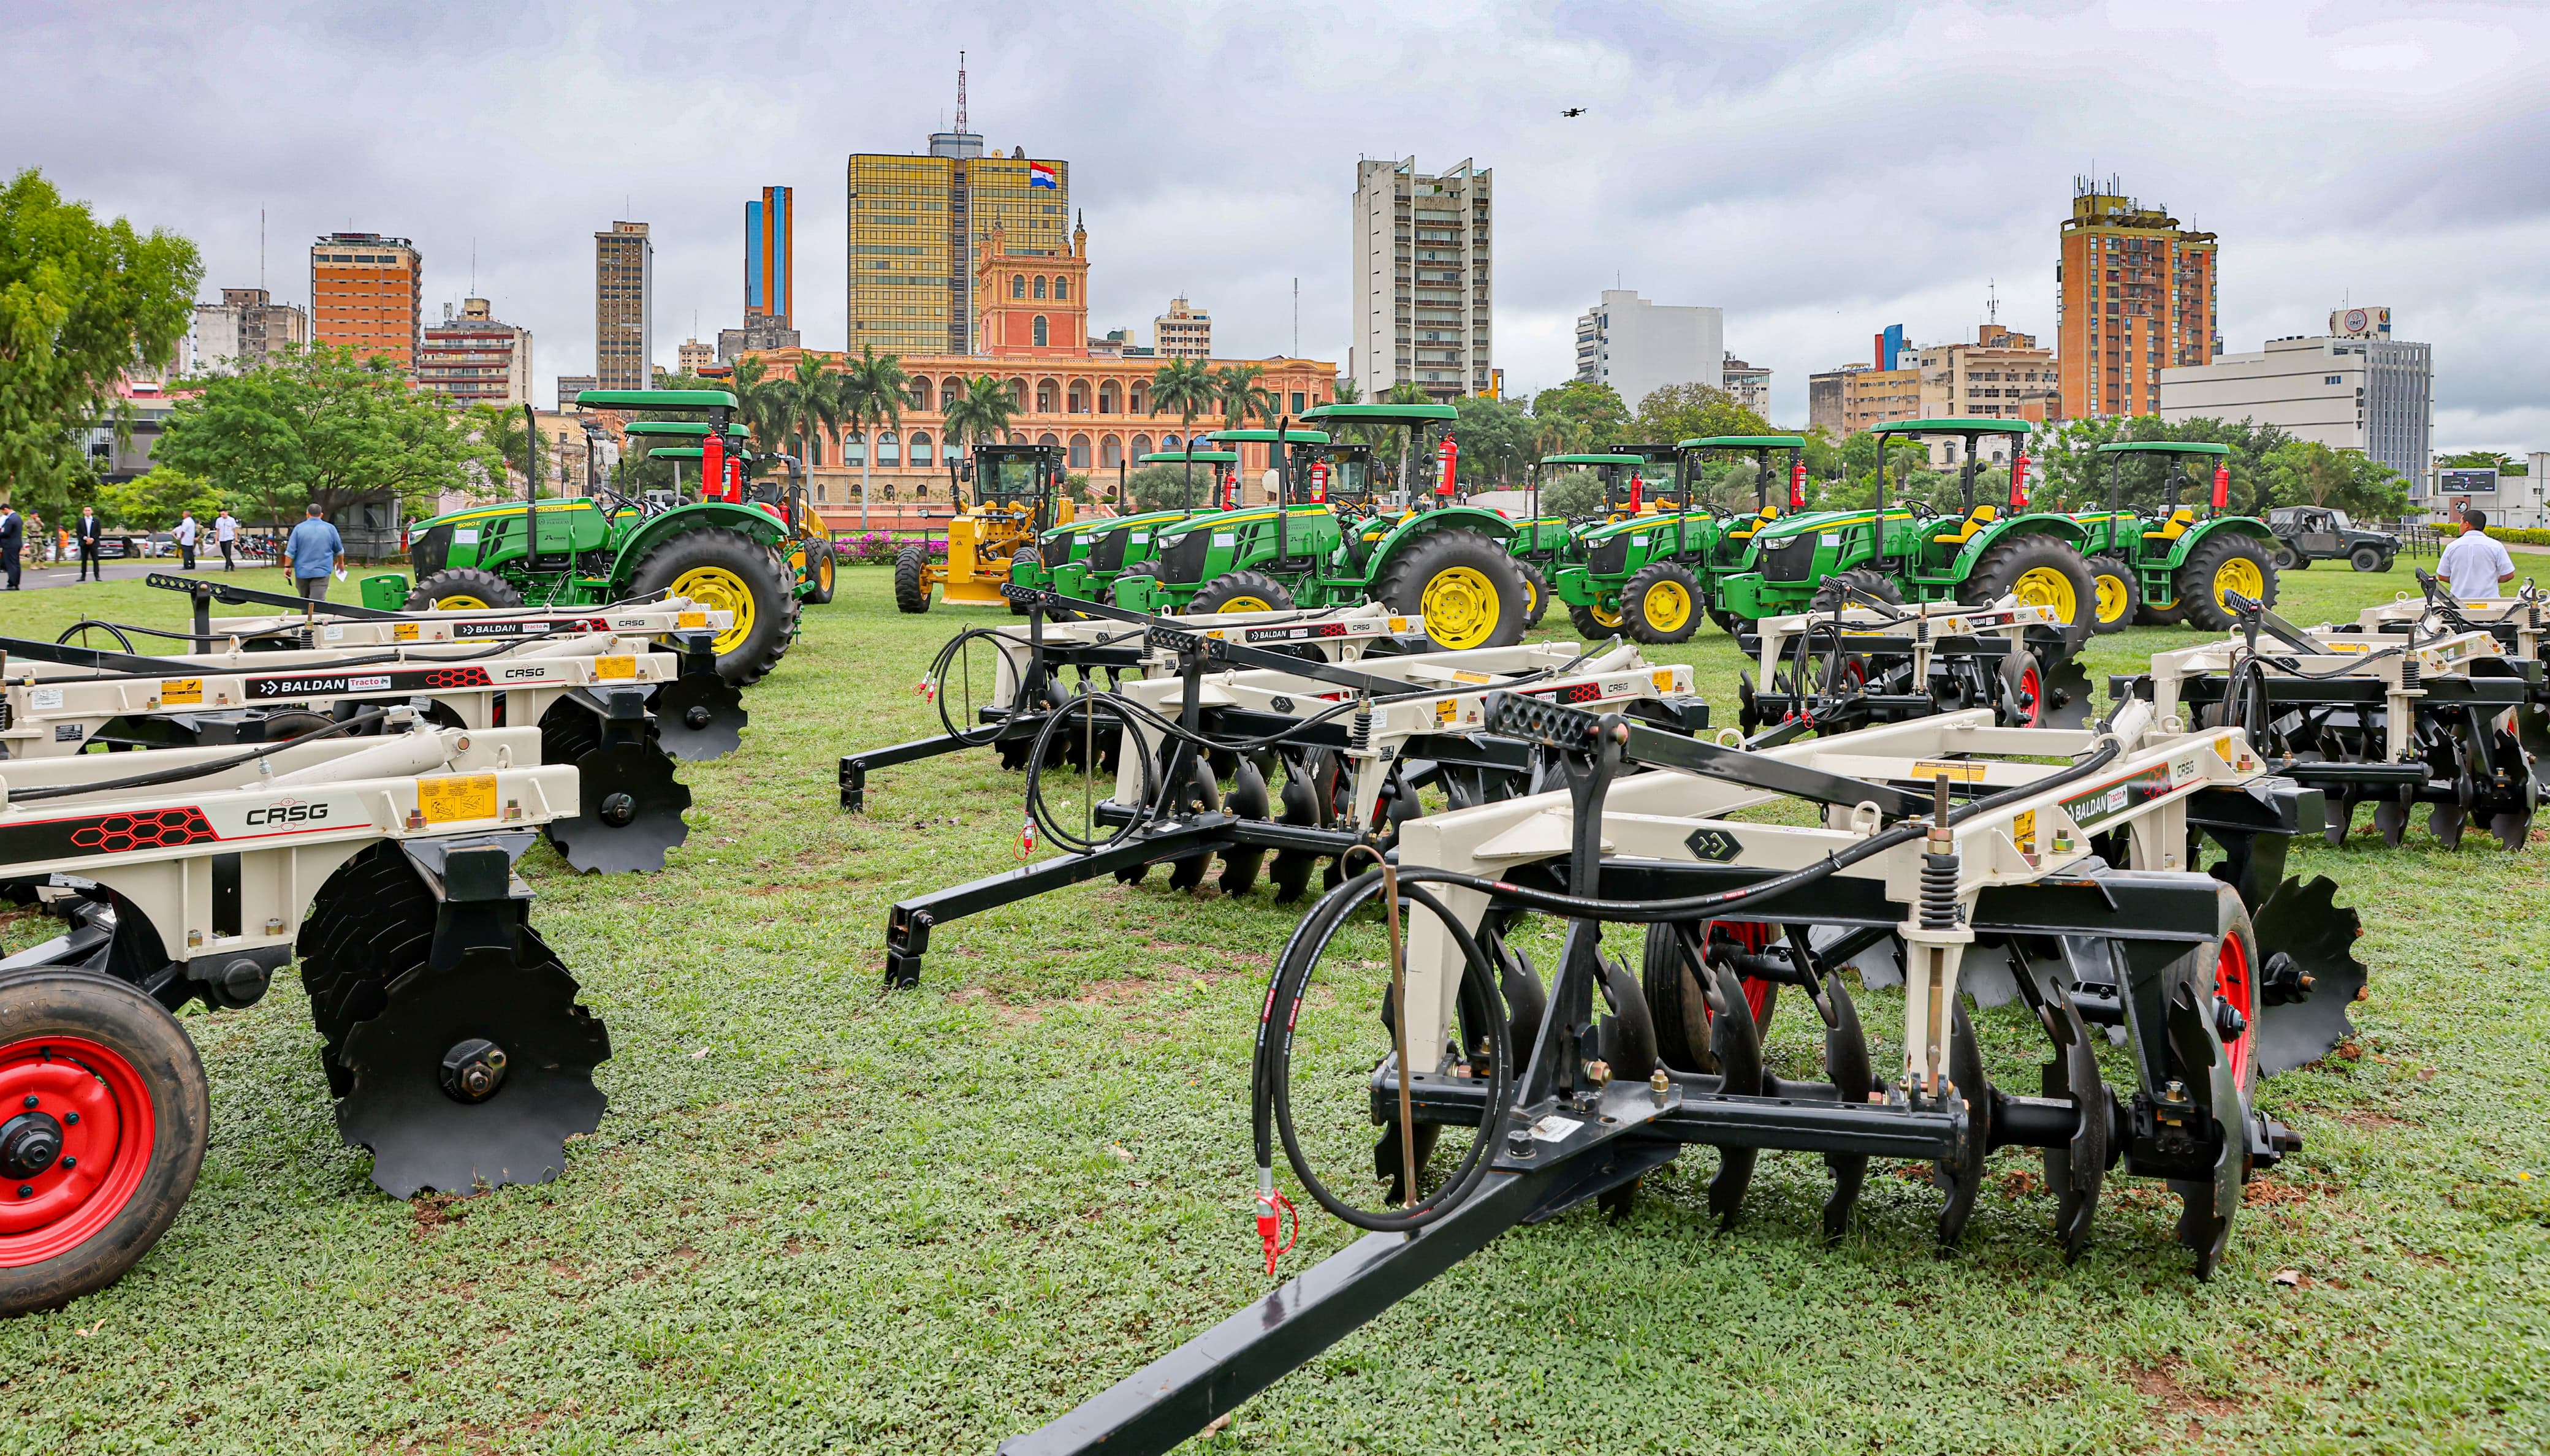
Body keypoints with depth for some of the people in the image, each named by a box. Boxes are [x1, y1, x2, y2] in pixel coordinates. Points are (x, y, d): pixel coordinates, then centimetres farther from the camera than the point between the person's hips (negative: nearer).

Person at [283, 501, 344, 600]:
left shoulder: (299, 528, 0)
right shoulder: (330, 529, 2)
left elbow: (290, 551, -3)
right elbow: (339, 550, 13)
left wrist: (288, 566, 5)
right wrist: (341, 563, 30)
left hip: (302, 572, 1)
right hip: (321, 572, -1)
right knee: (318, 601, -9)